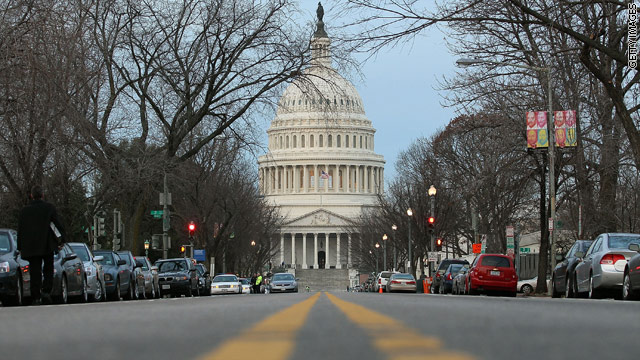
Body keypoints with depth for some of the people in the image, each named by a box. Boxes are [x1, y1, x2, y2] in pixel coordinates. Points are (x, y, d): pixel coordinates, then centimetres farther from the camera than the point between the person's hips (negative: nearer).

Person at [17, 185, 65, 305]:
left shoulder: (24, 210, 3)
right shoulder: (49, 208, -3)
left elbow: (20, 231, 6)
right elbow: (58, 225, -3)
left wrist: (20, 248, 11)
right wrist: (60, 241, 8)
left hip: (31, 247, 1)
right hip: (47, 245, -1)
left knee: (35, 273, 4)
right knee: (48, 270, 14)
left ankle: (36, 298, -1)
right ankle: (46, 291, -4)